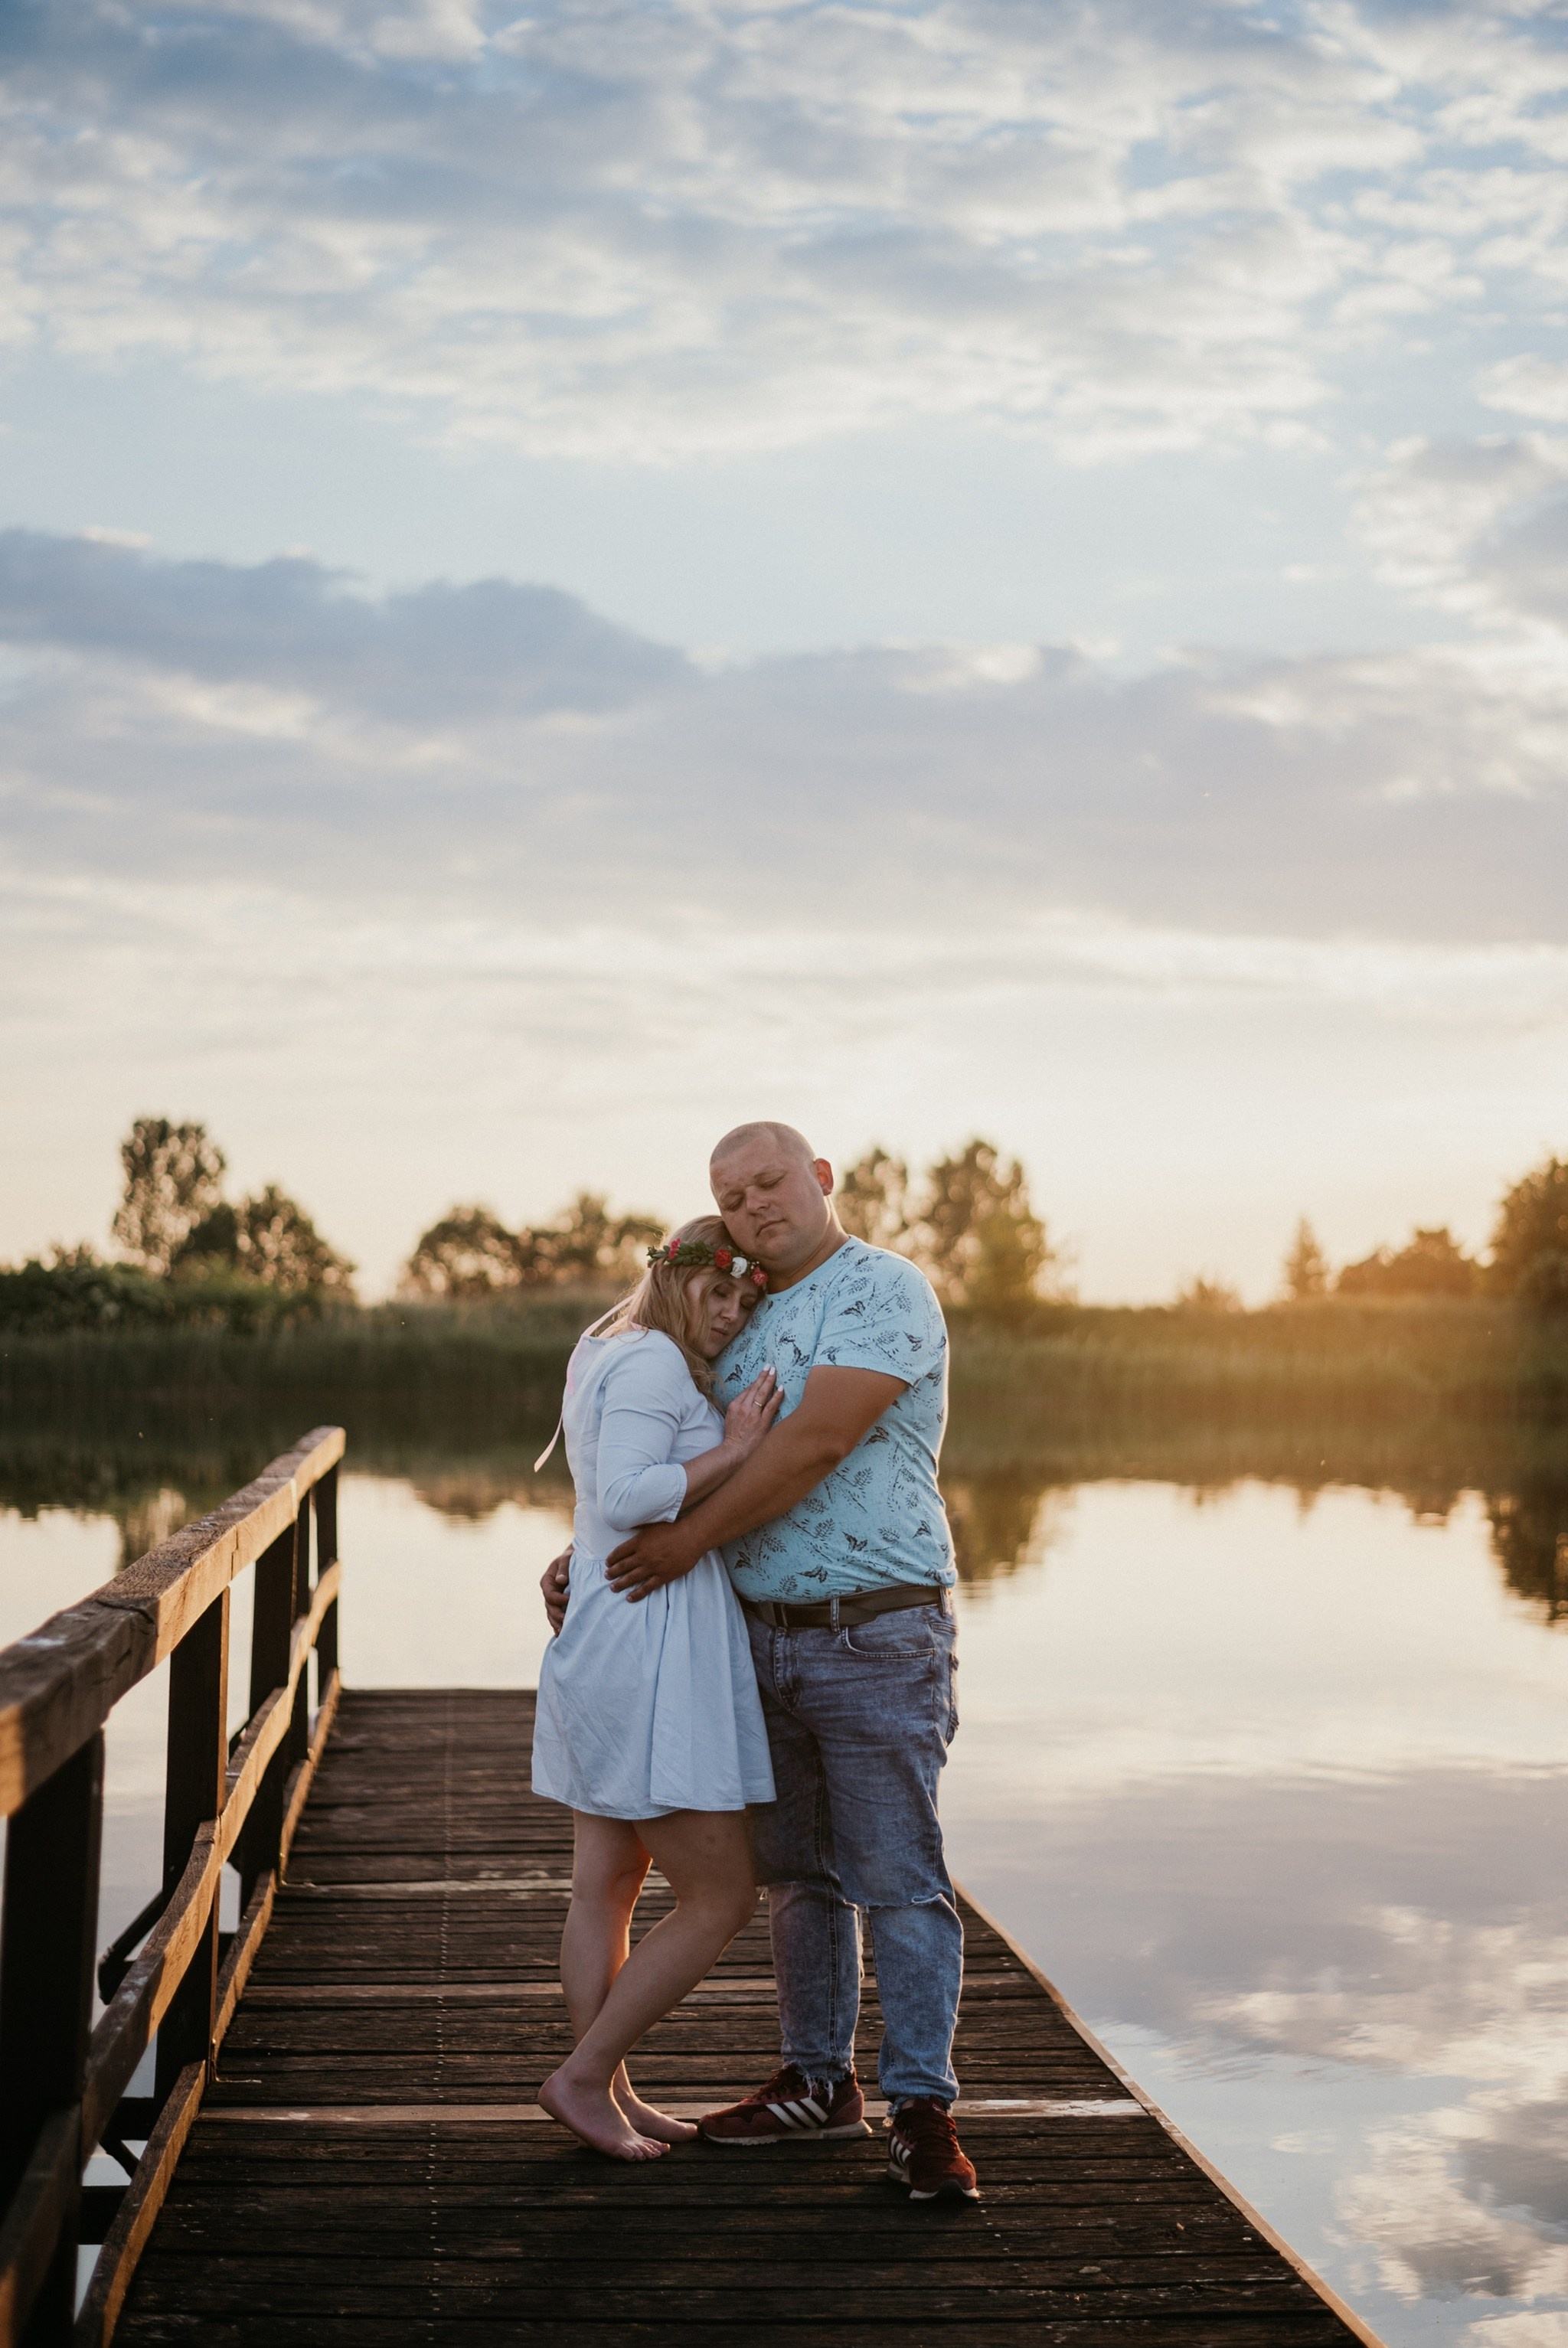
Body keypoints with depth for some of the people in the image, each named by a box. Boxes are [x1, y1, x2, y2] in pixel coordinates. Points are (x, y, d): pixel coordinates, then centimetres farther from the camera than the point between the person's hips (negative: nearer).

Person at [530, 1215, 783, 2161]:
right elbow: (625, 1495, -24)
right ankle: (584, 2076, 2)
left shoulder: (606, 1356, 17)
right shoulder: (652, 1361, -13)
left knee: (607, 1888, 14)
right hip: (649, 1651, -11)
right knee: (721, 1898, -4)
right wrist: (733, 1450, -18)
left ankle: (610, 2093, 22)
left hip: (605, 1646, 11)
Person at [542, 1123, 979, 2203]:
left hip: (878, 1638, -8)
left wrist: (691, 1539, -14)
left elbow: (817, 1443, -20)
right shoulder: (746, 1321, 15)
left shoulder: (886, 1291, -11)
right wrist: (585, 1555, 10)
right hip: (765, 1634, 8)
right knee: (797, 1872, 14)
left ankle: (923, 2111, 1)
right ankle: (819, 2080, 26)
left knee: (899, 1879, -4)